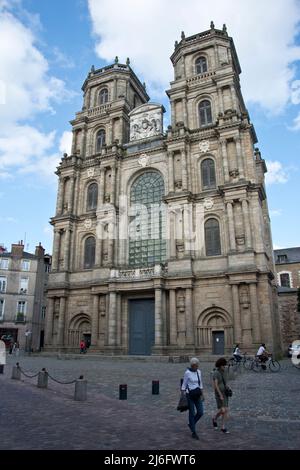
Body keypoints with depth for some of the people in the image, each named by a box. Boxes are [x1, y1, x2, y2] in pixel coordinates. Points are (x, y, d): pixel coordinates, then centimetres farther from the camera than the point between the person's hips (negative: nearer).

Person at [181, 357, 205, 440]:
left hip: (197, 395, 6)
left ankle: (191, 424, 29)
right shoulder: (187, 373, -14)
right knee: (192, 413, 2)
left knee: (200, 412, 2)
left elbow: (200, 384, 13)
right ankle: (193, 432, 17)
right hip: (190, 395, -6)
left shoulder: (199, 372, 4)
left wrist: (202, 394, 12)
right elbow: (184, 385, -8)